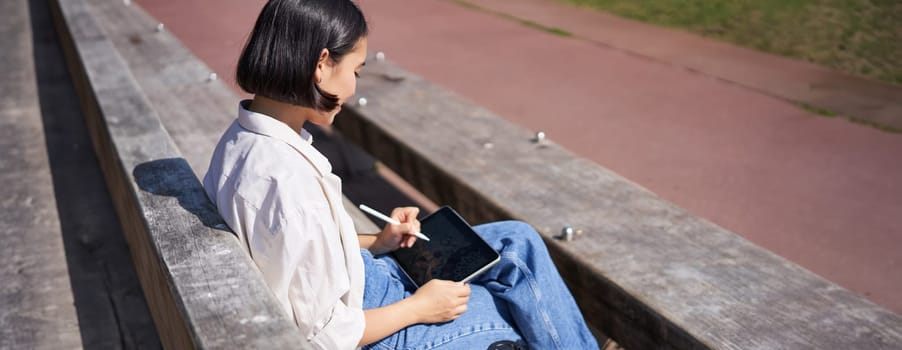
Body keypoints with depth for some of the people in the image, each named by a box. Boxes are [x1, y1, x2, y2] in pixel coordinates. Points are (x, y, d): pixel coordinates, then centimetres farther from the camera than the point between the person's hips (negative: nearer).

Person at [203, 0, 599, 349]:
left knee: (518, 242, 9)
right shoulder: (288, 181, -35)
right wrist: (419, 307, -14)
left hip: (354, 278, 9)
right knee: (530, 305, 4)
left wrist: (374, 243, 3)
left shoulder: (243, 136, -6)